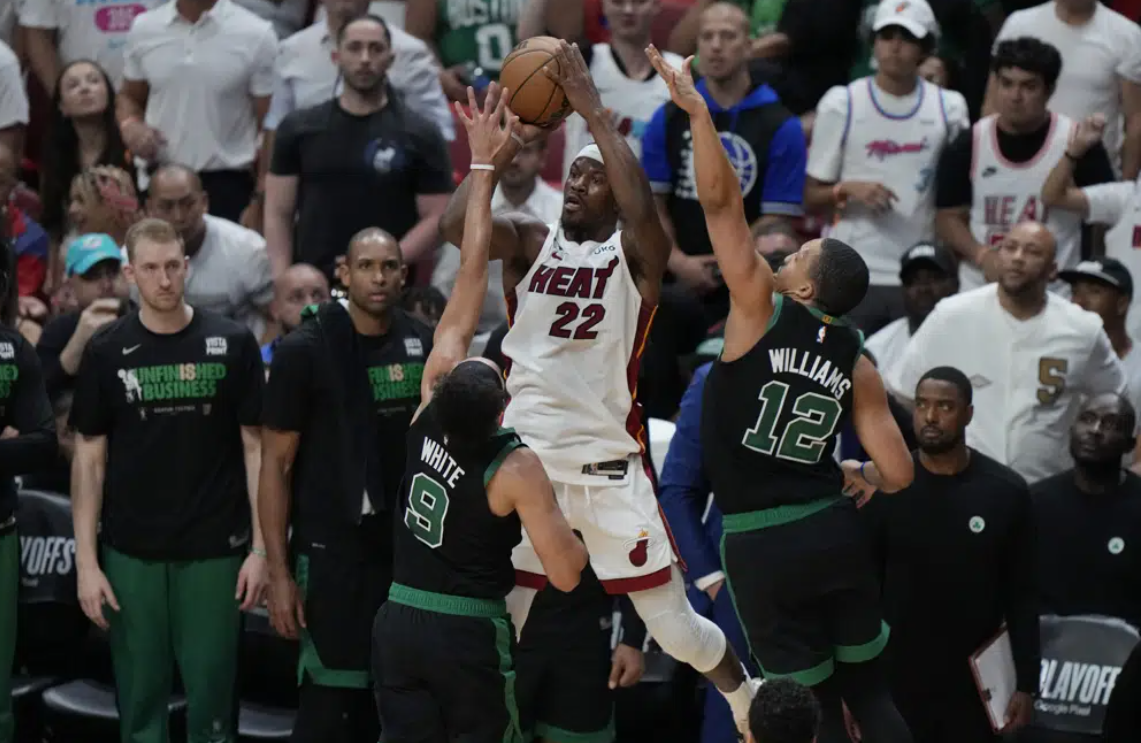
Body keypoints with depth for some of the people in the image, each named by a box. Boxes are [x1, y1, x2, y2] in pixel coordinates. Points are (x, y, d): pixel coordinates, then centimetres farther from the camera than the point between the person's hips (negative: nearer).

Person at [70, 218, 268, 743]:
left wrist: (260, 547, -4)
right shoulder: (107, 352, 1)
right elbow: (90, 458, 3)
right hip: (131, 552, 1)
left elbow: (255, 446, 2)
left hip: (214, 549, -1)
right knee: (140, 696, 5)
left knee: (211, 691, 2)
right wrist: (86, 561, -3)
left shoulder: (231, 345, 0)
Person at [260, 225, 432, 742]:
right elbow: (276, 464, -9)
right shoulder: (305, 351, -10)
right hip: (331, 551, -5)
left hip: (407, 545, 5)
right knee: (331, 699, -6)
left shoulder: (422, 345, 4)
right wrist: (278, 572, -13)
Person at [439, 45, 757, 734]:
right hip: (526, 463, 2)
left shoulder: (637, 256, -1)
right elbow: (456, 225, -11)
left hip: (611, 469, -2)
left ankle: (748, 703, 30)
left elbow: (641, 207, -24)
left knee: (676, 628, 4)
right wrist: (505, 148, -16)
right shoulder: (531, 243, 7)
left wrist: (595, 110, -21)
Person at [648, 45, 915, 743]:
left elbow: (722, 201, -12)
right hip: (834, 531, 4)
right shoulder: (859, 364, 3)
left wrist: (696, 109, -7)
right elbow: (898, 474, 0)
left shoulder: (761, 311, -8)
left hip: (764, 546, -4)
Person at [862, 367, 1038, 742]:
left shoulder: (1006, 492, -4)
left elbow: (1022, 595, 0)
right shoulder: (884, 488, -4)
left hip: (977, 683, 0)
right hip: (898, 680, 0)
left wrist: (1026, 684, -3)